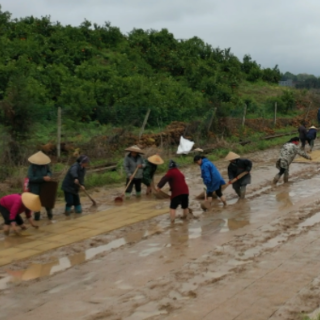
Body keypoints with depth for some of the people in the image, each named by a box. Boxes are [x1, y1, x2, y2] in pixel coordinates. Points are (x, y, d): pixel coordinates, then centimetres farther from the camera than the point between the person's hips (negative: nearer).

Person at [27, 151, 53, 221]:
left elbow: (49, 172, 8)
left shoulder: (45, 165, -6)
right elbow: (31, 178, -24)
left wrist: (48, 176, -19)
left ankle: (49, 214, 21)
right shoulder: (32, 167, -18)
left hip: (44, 186, 3)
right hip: (35, 188, -3)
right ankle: (37, 217, 17)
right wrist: (43, 178, -28)